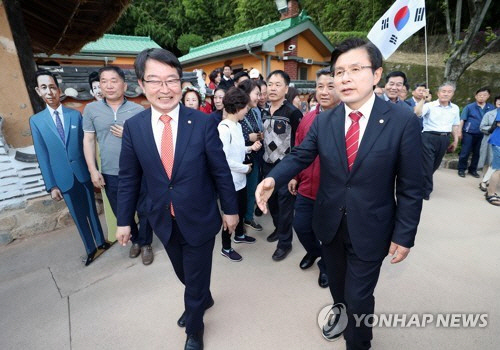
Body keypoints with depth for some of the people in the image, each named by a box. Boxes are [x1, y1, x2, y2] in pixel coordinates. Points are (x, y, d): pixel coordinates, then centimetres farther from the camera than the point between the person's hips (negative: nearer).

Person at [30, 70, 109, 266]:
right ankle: (90, 248, 27)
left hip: (83, 173, 0)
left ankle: (101, 241, 32)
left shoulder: (76, 114, 0)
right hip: (63, 178, 0)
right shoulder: (36, 121, 1)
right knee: (79, 216, 11)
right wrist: (51, 186, -3)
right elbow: (43, 157, -1)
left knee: (92, 210, 14)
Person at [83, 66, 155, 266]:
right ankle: (135, 239, 41)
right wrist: (93, 170, -2)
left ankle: (146, 244, 32)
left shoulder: (138, 110, -4)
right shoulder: (91, 109, 1)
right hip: (110, 174, 2)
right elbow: (88, 140, 3)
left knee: (144, 210, 10)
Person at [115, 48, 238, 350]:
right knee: (185, 275, 26)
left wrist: (231, 209, -2)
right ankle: (204, 301, 60)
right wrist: (124, 220, 7)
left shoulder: (203, 123, -15)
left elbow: (221, 171, -8)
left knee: (197, 279, 16)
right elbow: (129, 179, 2)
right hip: (164, 221, 4)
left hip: (200, 220, -3)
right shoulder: (133, 127, -6)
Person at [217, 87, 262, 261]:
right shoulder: (224, 128, -21)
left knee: (242, 209, 24)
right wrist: (246, 168, -16)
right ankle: (226, 248, 27)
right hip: (230, 180, -9)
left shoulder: (238, 125, 7)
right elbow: (223, 158, -26)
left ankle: (239, 234, 49)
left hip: (240, 179, 9)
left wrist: (250, 148, 0)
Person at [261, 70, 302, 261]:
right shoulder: (264, 112, 8)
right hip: (268, 164, 6)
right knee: (271, 200, 16)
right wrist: (262, 162, 13)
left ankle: (285, 242, 19)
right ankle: (278, 228, 40)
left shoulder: (292, 112, -12)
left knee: (285, 203, 3)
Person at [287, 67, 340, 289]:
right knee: (300, 226, 17)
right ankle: (313, 251, 49)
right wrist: (295, 177, 11)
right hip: (306, 189, 5)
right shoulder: (307, 118, 3)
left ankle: (326, 265, 44)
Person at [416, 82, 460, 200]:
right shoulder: (430, 105, -6)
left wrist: (455, 140, 15)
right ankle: (425, 190, 9)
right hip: (429, 137, -5)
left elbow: (455, 126, 18)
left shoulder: (455, 108, 10)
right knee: (427, 164, -3)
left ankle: (423, 181, 35)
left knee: (435, 164, 14)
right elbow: (417, 113, -24)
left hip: (444, 139, 6)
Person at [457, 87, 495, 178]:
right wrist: (459, 131, -10)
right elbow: (462, 120, -4)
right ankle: (461, 169, 12)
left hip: (482, 135, 3)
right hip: (469, 133, -3)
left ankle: (472, 170, 24)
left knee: (477, 153, 11)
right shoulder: (469, 107, -3)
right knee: (465, 153, -1)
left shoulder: (492, 108, 5)